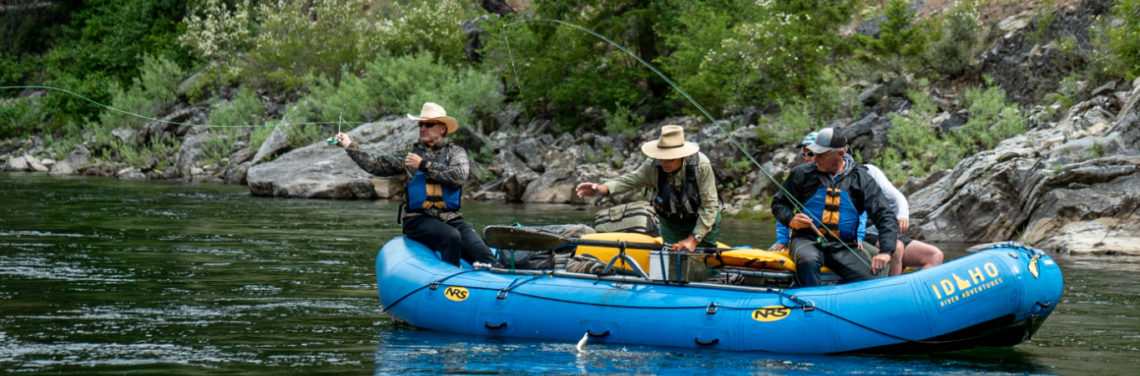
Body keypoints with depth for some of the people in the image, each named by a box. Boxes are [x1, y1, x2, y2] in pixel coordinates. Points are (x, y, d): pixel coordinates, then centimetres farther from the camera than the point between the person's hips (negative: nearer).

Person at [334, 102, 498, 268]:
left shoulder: (455, 152, 13)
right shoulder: (409, 153, 16)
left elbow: (458, 176, -7)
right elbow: (375, 164, 9)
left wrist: (424, 165, -8)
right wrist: (350, 146, 1)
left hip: (451, 217, 1)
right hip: (418, 219, -1)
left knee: (483, 255, -20)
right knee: (451, 237, -32)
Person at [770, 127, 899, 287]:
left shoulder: (861, 179, 5)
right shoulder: (803, 174, 5)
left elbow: (886, 217, 3)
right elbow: (778, 203, 16)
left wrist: (885, 251, -13)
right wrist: (790, 220, -8)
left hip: (843, 248, 1)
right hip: (806, 240, -1)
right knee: (808, 261, -39)